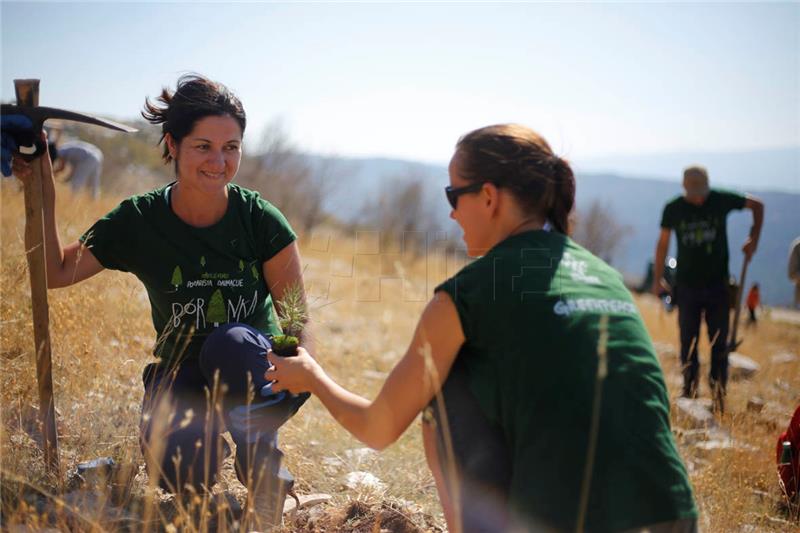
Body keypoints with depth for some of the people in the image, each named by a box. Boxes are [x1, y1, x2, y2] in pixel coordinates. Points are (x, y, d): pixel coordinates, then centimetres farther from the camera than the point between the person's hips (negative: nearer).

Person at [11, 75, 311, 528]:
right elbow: (55, 272, 0)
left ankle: (262, 458, -12)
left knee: (231, 341, -36)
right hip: (183, 373, 1)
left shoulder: (260, 219, -10)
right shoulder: (138, 221, -6)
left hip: (253, 374, 0)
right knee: (180, 471, -30)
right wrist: (43, 194, -11)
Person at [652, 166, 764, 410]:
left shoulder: (722, 200, -6)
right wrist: (657, 278, 9)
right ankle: (689, 396, 12)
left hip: (718, 286, 0)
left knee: (719, 344, 2)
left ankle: (719, 397, 9)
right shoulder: (673, 209, -4)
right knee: (688, 344, 4)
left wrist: (754, 238, -1)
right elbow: (663, 243, 8)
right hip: (687, 287, 1)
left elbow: (757, 205, 9)